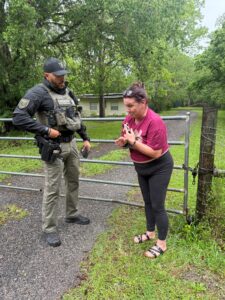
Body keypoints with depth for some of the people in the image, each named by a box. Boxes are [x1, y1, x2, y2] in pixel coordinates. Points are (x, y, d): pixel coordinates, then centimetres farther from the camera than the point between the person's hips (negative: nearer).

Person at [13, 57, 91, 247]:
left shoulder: (67, 92, 11)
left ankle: (72, 215, 37)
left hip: (71, 143, 8)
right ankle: (49, 229, 16)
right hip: (54, 148, -7)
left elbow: (77, 117, 20)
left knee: (73, 181, 17)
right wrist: (46, 130, -22)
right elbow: (18, 118, -21)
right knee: (52, 189, 0)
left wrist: (85, 138, 18)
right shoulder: (38, 93, -13)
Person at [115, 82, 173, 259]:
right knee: (147, 202, 19)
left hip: (159, 168, -7)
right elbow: (130, 141, 8)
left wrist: (133, 142, -30)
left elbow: (155, 153, -30)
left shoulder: (155, 122, -29)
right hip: (142, 168, 7)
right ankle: (150, 233, 38)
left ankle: (162, 244, 18)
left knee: (157, 205, 0)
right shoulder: (129, 119, -6)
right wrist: (123, 142, -15)